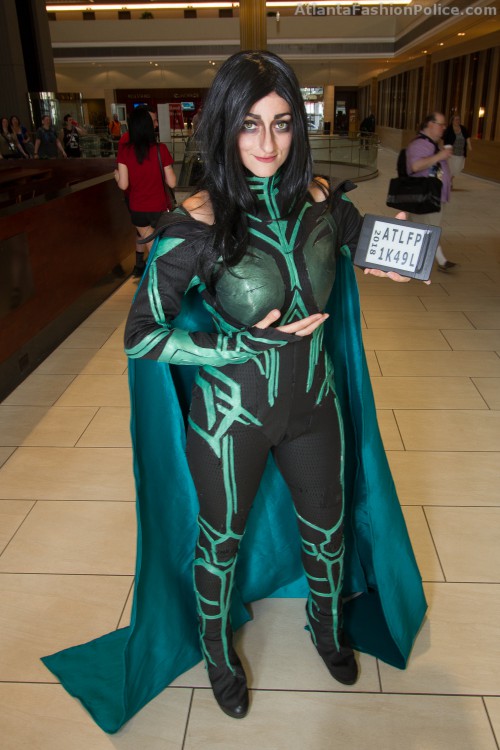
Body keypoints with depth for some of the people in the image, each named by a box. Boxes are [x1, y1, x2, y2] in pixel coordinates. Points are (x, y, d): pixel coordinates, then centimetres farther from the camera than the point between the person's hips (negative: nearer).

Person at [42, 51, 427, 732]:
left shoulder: (320, 200, -7)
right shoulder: (199, 223, -21)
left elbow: (363, 242, 16)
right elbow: (142, 337, -19)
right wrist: (249, 345, -22)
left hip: (313, 402, 4)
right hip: (230, 415, -4)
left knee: (329, 524, 23)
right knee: (222, 538, 19)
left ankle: (329, 625, 56)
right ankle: (217, 649, 51)